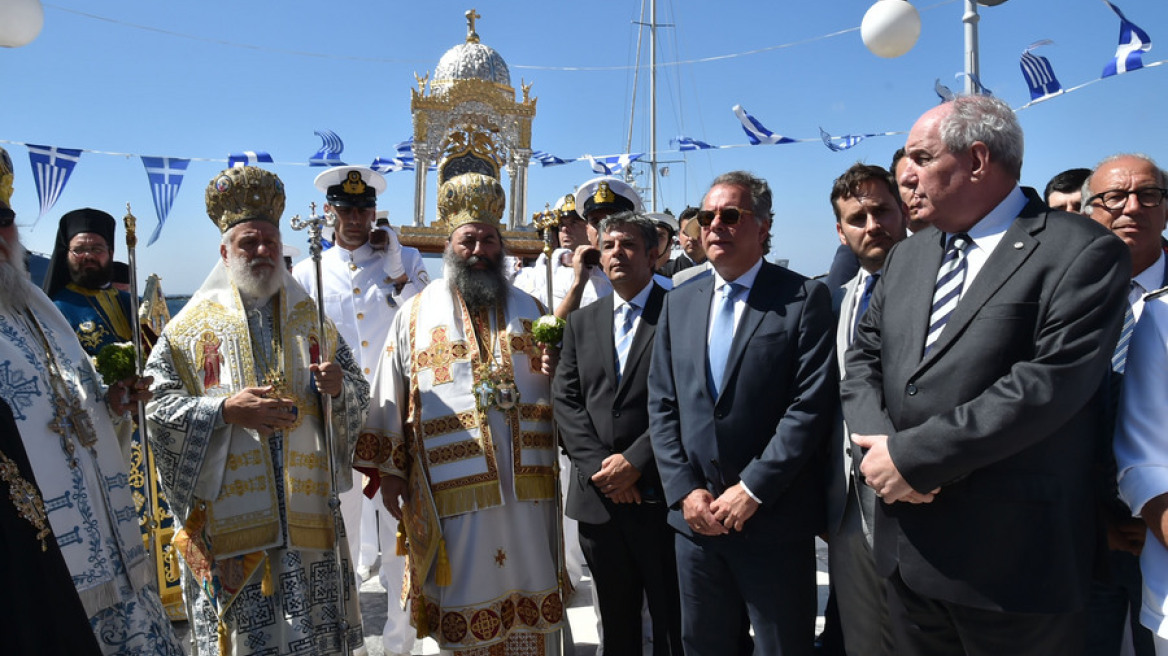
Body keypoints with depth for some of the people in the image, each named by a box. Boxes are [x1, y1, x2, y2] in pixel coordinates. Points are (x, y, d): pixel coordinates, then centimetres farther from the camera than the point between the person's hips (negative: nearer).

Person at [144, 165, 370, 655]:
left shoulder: (312, 318, 11)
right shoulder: (194, 324, 4)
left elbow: (361, 394, 11)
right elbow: (155, 404, -3)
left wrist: (339, 387, -12)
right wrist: (225, 410, -17)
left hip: (308, 517, 2)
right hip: (229, 517, -2)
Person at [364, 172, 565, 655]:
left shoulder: (529, 310, 11)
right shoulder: (415, 314, 6)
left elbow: (558, 383, 15)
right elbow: (390, 398, 6)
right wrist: (390, 472, 3)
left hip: (527, 485, 2)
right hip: (453, 489, -2)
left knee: (530, 596, 10)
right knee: (464, 603, 8)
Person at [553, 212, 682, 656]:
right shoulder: (582, 322, 12)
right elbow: (566, 399, 5)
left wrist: (635, 461, -15)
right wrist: (599, 466, -7)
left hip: (660, 494, -4)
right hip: (598, 496, 4)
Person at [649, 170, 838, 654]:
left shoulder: (804, 299, -5)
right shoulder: (679, 303, 9)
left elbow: (812, 405, -13)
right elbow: (662, 406, 6)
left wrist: (752, 490, -15)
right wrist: (685, 490, -3)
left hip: (775, 523, -4)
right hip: (695, 516, 4)